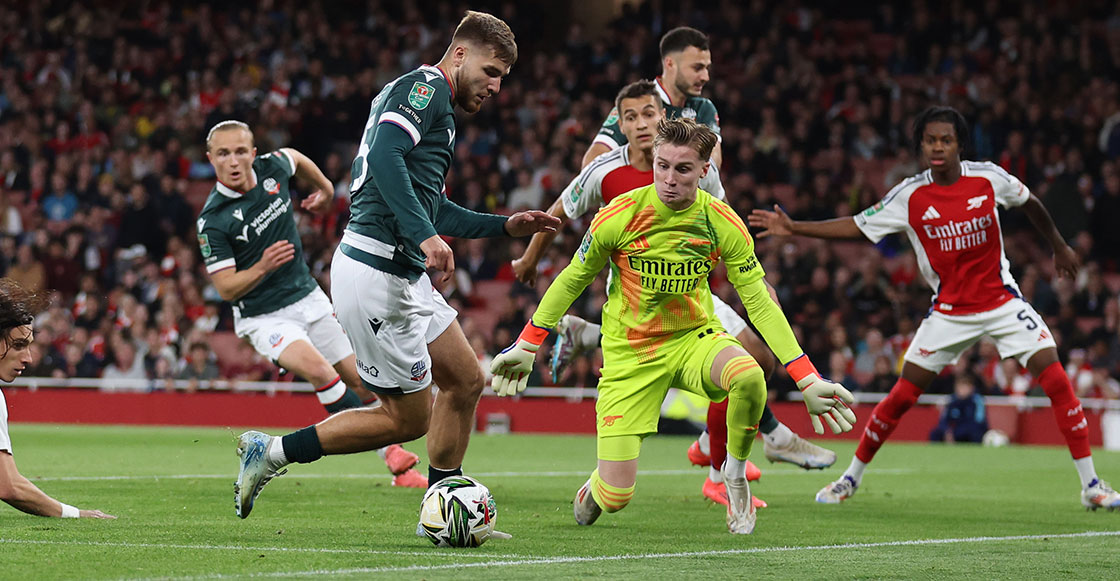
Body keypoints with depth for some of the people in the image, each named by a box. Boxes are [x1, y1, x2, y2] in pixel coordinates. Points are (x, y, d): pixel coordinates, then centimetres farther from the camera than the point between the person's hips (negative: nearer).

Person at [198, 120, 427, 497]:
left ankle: (401, 470, 22)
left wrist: (325, 187, 32)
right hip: (263, 317, -6)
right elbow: (226, 288, -17)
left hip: (308, 298, 6)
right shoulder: (212, 221, -20)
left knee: (363, 381, 6)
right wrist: (262, 267, -31)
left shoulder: (271, 168, -6)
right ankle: (388, 451, -21)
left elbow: (296, 159, 20)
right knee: (318, 368, -30)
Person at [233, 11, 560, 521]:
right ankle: (271, 453, 4)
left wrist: (505, 226, 25)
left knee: (466, 381, 12)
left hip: (404, 277, 11)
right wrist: (425, 235, -33)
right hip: (375, 274, -11)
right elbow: (386, 157, -26)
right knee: (409, 418, -2)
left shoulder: (435, 104, 23)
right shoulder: (426, 87, -9)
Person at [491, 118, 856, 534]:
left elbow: (759, 302, -7)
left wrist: (807, 379, -13)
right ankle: (594, 492, 33)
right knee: (615, 497, -9)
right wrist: (527, 347, 1)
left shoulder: (723, 224, -12)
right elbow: (572, 280, -1)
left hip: (694, 338, 1)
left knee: (749, 376, -35)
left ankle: (735, 473, -5)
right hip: (629, 354, -1)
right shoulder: (620, 216, -16)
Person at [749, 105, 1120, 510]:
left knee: (1056, 381, -13)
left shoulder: (988, 178, -10)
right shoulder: (910, 196, -11)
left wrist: (1059, 246, 23)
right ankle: (851, 478, 15)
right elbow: (856, 226, -4)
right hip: (949, 309, 0)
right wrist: (793, 228, -12)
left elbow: (1028, 203, 11)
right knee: (903, 393, -3)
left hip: (1001, 300, 0)